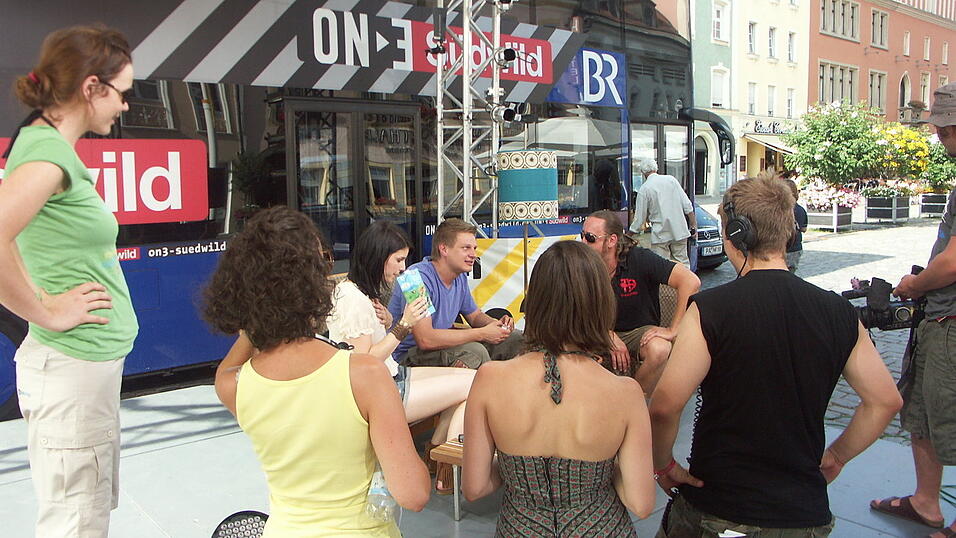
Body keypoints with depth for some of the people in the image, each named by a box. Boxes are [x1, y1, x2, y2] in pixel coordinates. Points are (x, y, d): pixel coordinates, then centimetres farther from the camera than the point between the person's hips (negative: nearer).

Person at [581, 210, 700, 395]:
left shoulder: (639, 259, -18)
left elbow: (691, 282, -25)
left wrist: (673, 330, -25)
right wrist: (610, 337, -22)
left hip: (641, 331, -2)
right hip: (603, 333, 2)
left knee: (659, 350, -35)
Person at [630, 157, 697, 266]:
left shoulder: (644, 189, -6)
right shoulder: (671, 179, 4)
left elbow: (640, 218, -3)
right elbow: (687, 206, 3)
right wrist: (693, 225, 10)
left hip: (660, 234, -4)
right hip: (680, 231, 4)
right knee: (682, 263, 10)